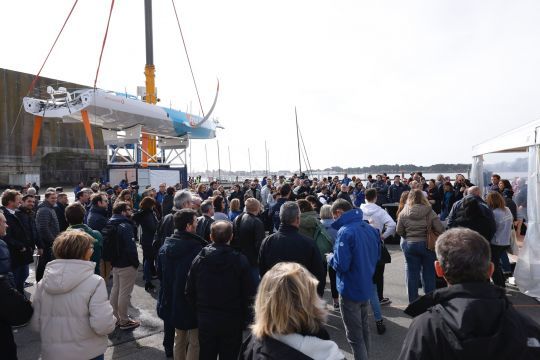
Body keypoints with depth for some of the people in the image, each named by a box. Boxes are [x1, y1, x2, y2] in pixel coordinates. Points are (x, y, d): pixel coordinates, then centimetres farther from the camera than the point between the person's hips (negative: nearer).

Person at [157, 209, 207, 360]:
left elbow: (160, 274, 10)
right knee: (195, 342, 9)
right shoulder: (197, 248, -25)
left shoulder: (164, 247, -1)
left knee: (180, 339, 23)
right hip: (192, 303, -7)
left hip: (171, 302, 7)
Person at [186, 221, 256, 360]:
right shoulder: (241, 260, -16)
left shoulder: (199, 259, -8)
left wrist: (200, 310, 13)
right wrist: (244, 317, 2)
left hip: (205, 320, 2)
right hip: (232, 322, -2)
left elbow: (189, 292, -2)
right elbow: (249, 293, -13)